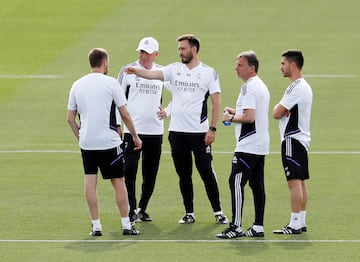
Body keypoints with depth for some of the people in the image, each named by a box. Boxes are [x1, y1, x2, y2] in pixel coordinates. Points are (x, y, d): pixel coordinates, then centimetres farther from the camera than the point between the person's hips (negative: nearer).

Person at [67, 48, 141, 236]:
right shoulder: (111, 83, -6)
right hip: (109, 142, -3)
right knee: (118, 181, 5)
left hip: (86, 142, 3)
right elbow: (125, 115, -5)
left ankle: (96, 225, 3)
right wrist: (135, 136, 6)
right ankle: (126, 224, 7)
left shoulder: (77, 85, 6)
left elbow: (70, 118, 9)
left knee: (90, 182, 5)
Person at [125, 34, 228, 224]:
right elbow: (153, 75, -9)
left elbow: (216, 103, -3)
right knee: (183, 175, 9)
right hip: (177, 131, 4)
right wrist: (136, 71, -29)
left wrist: (212, 128, -9)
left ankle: (218, 212, 7)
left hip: (199, 132, -4)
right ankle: (189, 213, 17)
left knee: (206, 172, -2)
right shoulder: (174, 69, 7)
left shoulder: (208, 73, -1)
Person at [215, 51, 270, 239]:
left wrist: (231, 118, -8)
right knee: (257, 184, 10)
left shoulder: (249, 87, -15)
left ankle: (236, 227, -12)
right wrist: (236, 112, 17)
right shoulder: (261, 86, 17)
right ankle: (258, 227, 10)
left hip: (248, 146, -10)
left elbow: (249, 117, -23)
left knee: (236, 182, -9)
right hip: (261, 145, 10)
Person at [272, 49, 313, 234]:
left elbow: (276, 113, -18)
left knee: (294, 181, -11)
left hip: (292, 140, -10)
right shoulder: (305, 86, 16)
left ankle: (295, 224, -13)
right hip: (302, 138, 10)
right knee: (300, 181, 11)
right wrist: (284, 110, -4)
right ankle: (301, 222, 14)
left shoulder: (296, 88, -17)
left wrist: (278, 107, 4)